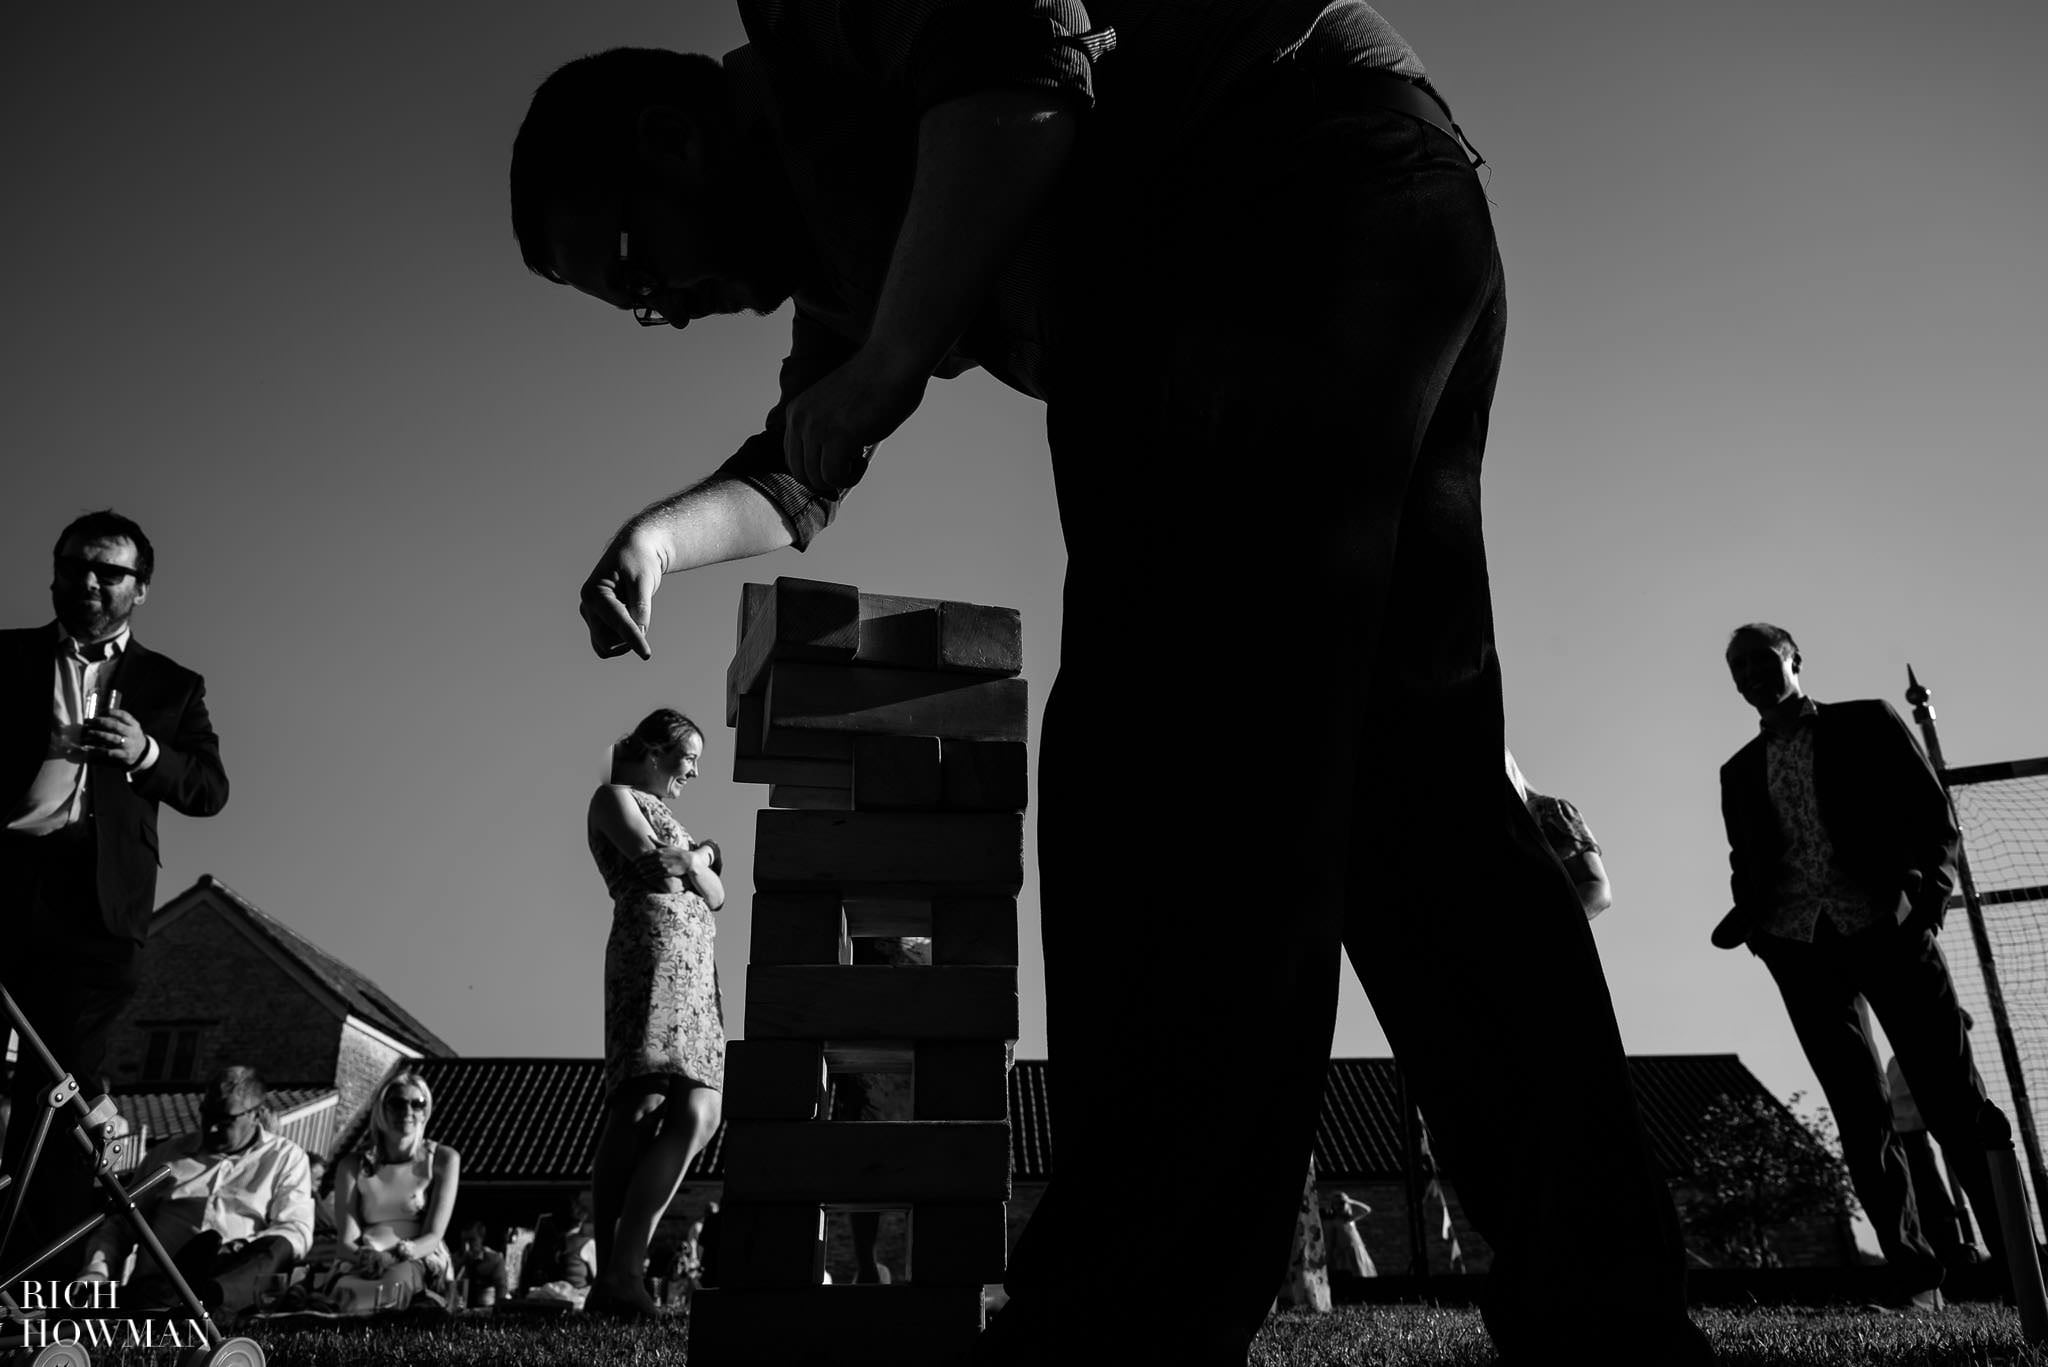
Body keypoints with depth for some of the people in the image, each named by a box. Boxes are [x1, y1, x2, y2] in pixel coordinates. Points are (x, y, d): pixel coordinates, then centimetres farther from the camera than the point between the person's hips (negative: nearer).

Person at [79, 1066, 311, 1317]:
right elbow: (119, 1224, 25)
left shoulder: (285, 1157, 17)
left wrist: (242, 1249, -16)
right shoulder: (167, 1154, 26)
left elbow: (297, 1232, 4)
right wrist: (97, 1269, 3)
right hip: (161, 1277, 2)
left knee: (274, 1248, -38)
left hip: (239, 1278, -2)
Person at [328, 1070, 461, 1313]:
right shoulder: (354, 1164, 10)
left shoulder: (443, 1159, 7)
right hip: (364, 1265, 1)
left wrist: (403, 1252, -23)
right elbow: (347, 1240, 1)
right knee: (345, 1289, -39)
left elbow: (434, 1235, 0)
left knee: (395, 1283, -40)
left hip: (422, 1261, -1)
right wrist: (363, 1256, -24)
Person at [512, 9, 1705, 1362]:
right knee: (1416, 787, 3)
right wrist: (660, 534, 21)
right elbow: (800, 470, 38)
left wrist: (885, 366, -9)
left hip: (1298, 190, -10)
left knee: (1177, 756, -18)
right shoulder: (838, 211, 31)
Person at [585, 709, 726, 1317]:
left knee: (701, 1115, -5)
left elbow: (716, 895, 27)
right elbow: (653, 863, -9)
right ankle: (620, 1273, -20)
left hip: (692, 965, 9)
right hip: (653, 951, -9)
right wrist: (701, 852, 9)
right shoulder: (614, 798, 9)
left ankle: (618, 1272, -6)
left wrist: (692, 862, 8)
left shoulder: (660, 813, 34)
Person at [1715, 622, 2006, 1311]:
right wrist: (1747, 915, -2)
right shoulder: (1740, 771, 19)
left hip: (1887, 922, -2)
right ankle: (1914, 1277, 3)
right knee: (1860, 1116, 0)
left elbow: (1935, 816, 6)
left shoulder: (1867, 722, 12)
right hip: (1798, 944, 2)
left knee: (1954, 1099, -7)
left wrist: (1930, 886, -12)